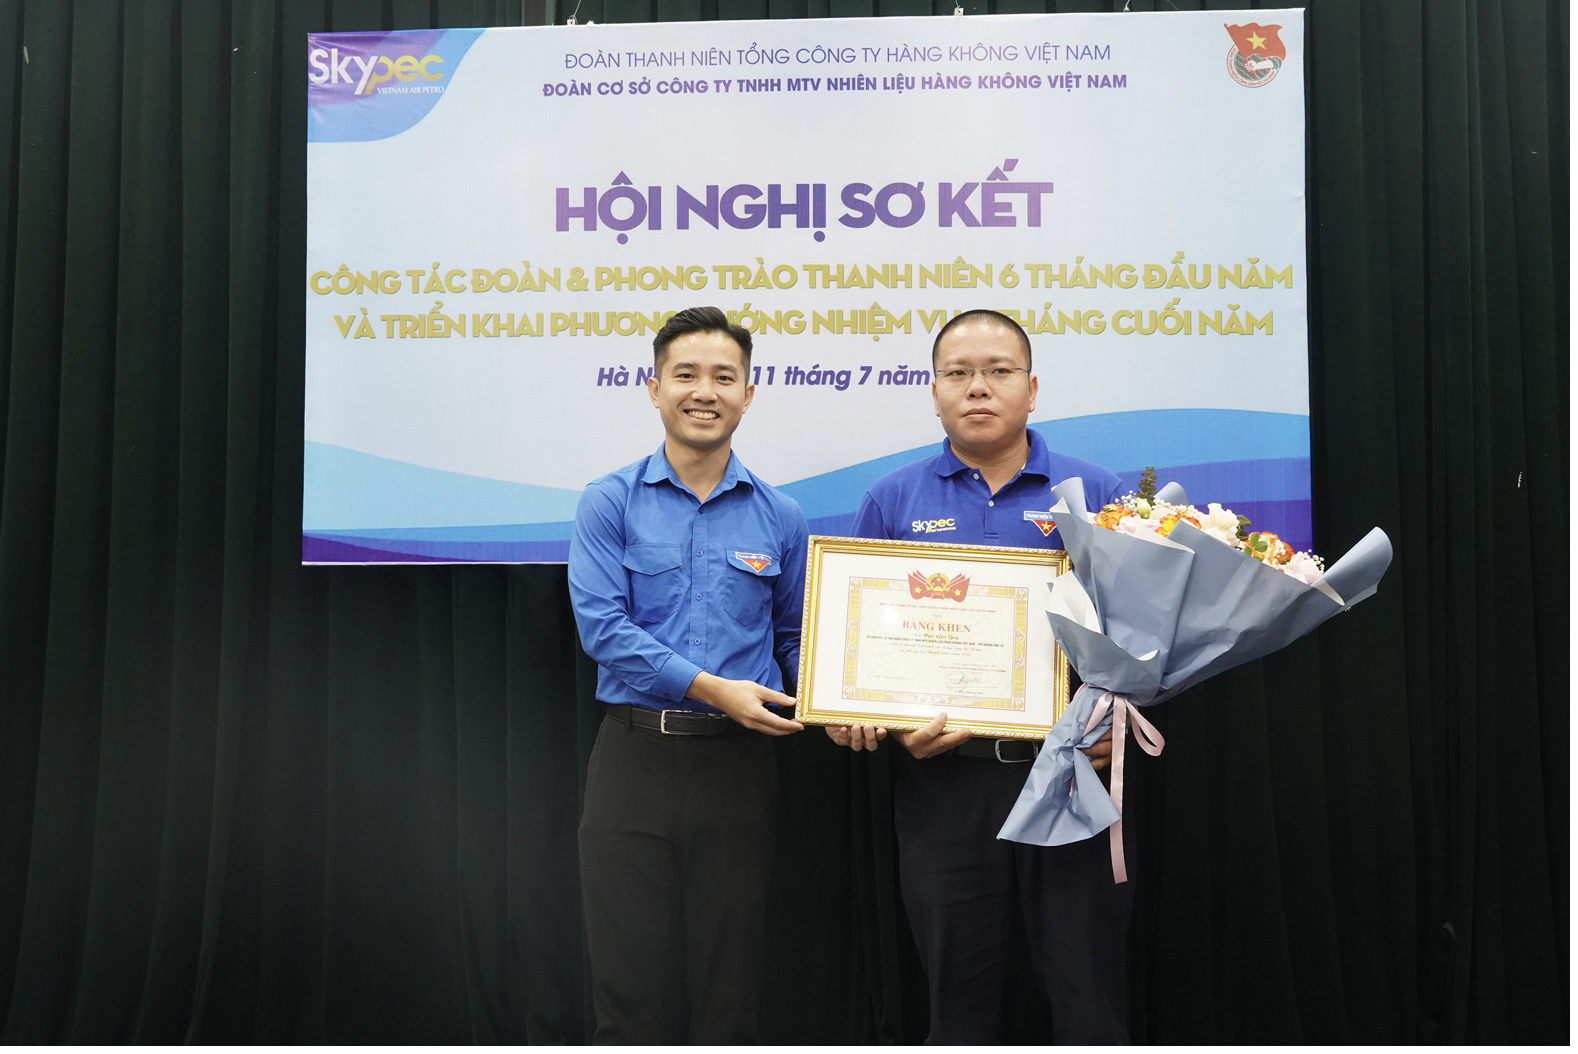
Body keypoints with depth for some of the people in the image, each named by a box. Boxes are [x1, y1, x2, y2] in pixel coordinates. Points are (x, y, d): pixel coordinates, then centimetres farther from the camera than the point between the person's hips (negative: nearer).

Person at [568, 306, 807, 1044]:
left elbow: (796, 637, 12)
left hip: (736, 763, 2)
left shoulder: (779, 517, 7)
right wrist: (712, 688, -18)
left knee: (729, 982, 12)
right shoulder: (610, 503, 0)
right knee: (630, 982, 6)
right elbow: (601, 626, -10)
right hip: (635, 755, -1)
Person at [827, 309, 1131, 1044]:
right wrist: (882, 723, -9)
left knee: (1091, 1004, 6)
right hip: (944, 782, 1)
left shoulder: (1095, 494, 6)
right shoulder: (892, 501, 7)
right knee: (961, 1004, 13)